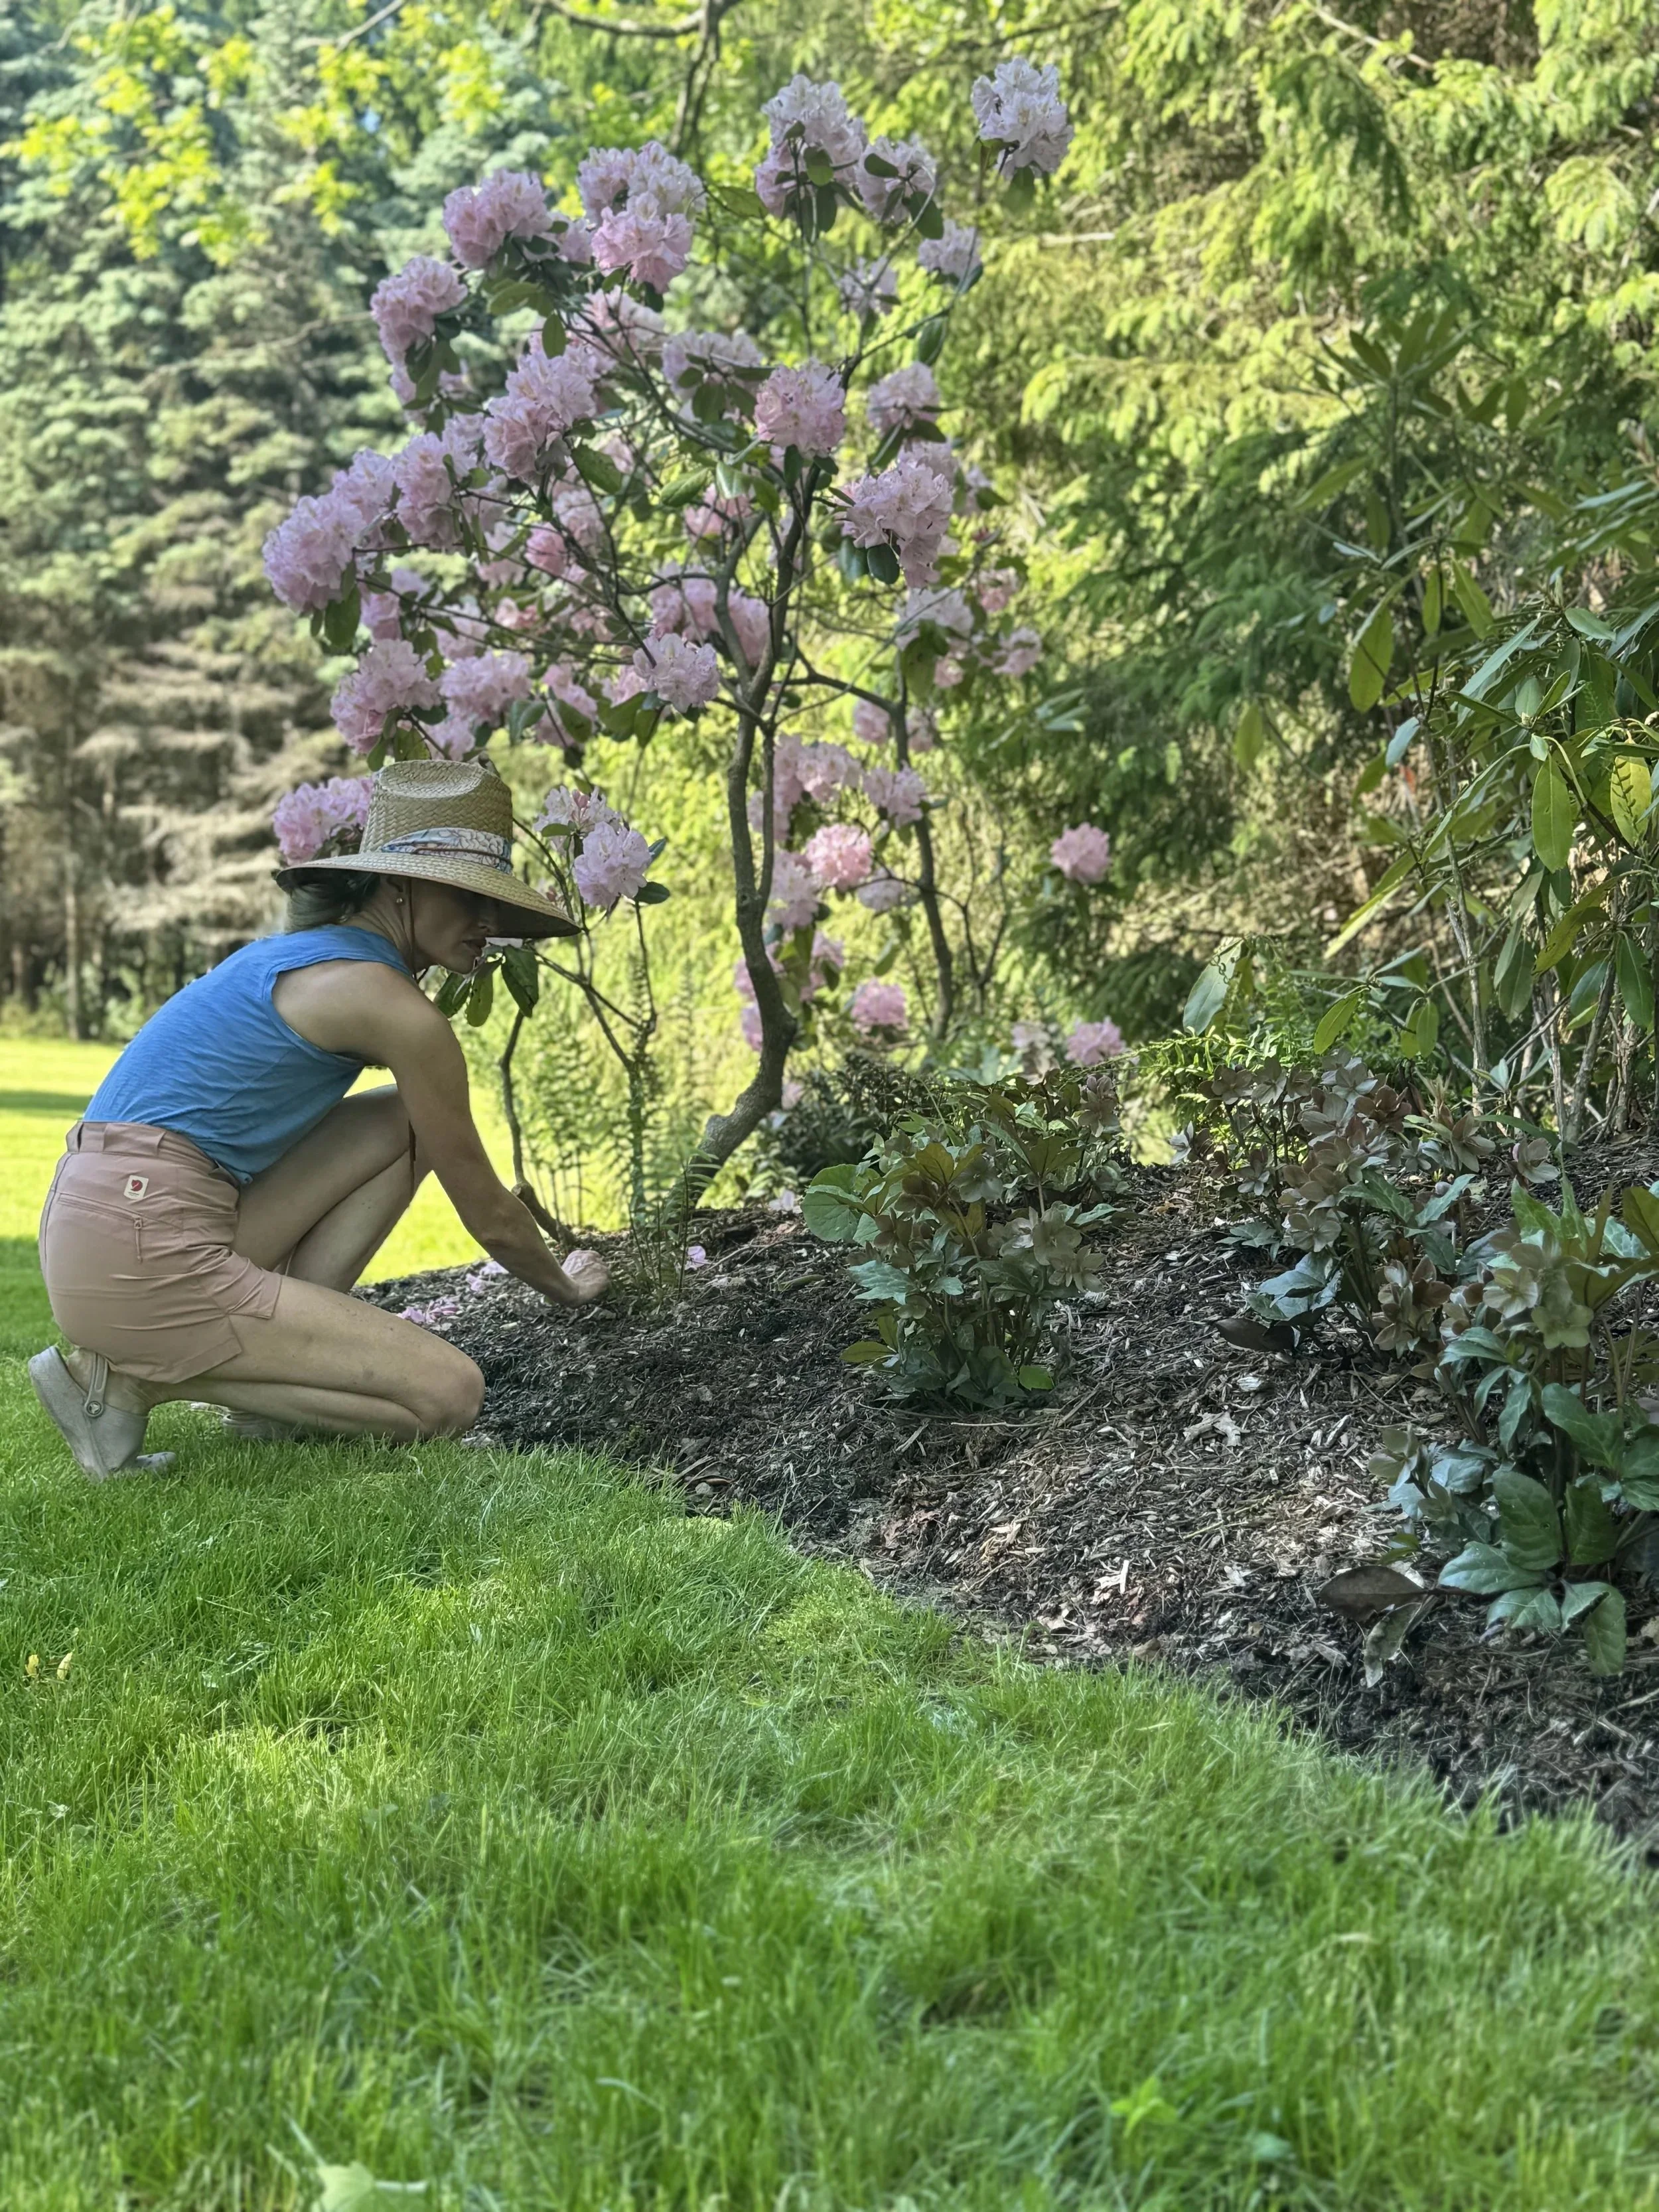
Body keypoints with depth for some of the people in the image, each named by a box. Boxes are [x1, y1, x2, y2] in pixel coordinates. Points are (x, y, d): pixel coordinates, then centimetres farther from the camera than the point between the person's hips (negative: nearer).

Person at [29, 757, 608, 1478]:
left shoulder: (301, 955, 19)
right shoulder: (392, 1005, -10)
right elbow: (489, 1215, 1)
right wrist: (566, 1288, 22)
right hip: (145, 1255, -10)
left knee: (403, 1124, 14)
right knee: (451, 1397, -8)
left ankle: (280, 1363, 9)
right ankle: (135, 1379, -4)